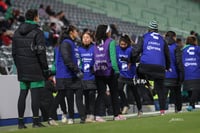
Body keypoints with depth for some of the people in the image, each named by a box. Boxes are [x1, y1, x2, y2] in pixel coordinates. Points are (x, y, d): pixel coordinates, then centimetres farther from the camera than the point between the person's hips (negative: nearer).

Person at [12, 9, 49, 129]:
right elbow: (41, 52, -12)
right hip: (35, 69, -6)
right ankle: (36, 121, -5)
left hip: (22, 70, 6)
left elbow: (14, 52, 16)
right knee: (35, 94, -4)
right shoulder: (37, 32, -8)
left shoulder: (17, 33, 13)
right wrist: (46, 69, -7)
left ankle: (20, 122, 9)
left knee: (22, 94, 8)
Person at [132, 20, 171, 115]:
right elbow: (167, 55, 22)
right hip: (160, 67, 3)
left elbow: (136, 50, 1)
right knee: (160, 88, 6)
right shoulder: (162, 40, 17)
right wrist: (167, 67, 33)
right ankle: (162, 109, 3)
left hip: (146, 65, -3)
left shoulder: (144, 37, 9)